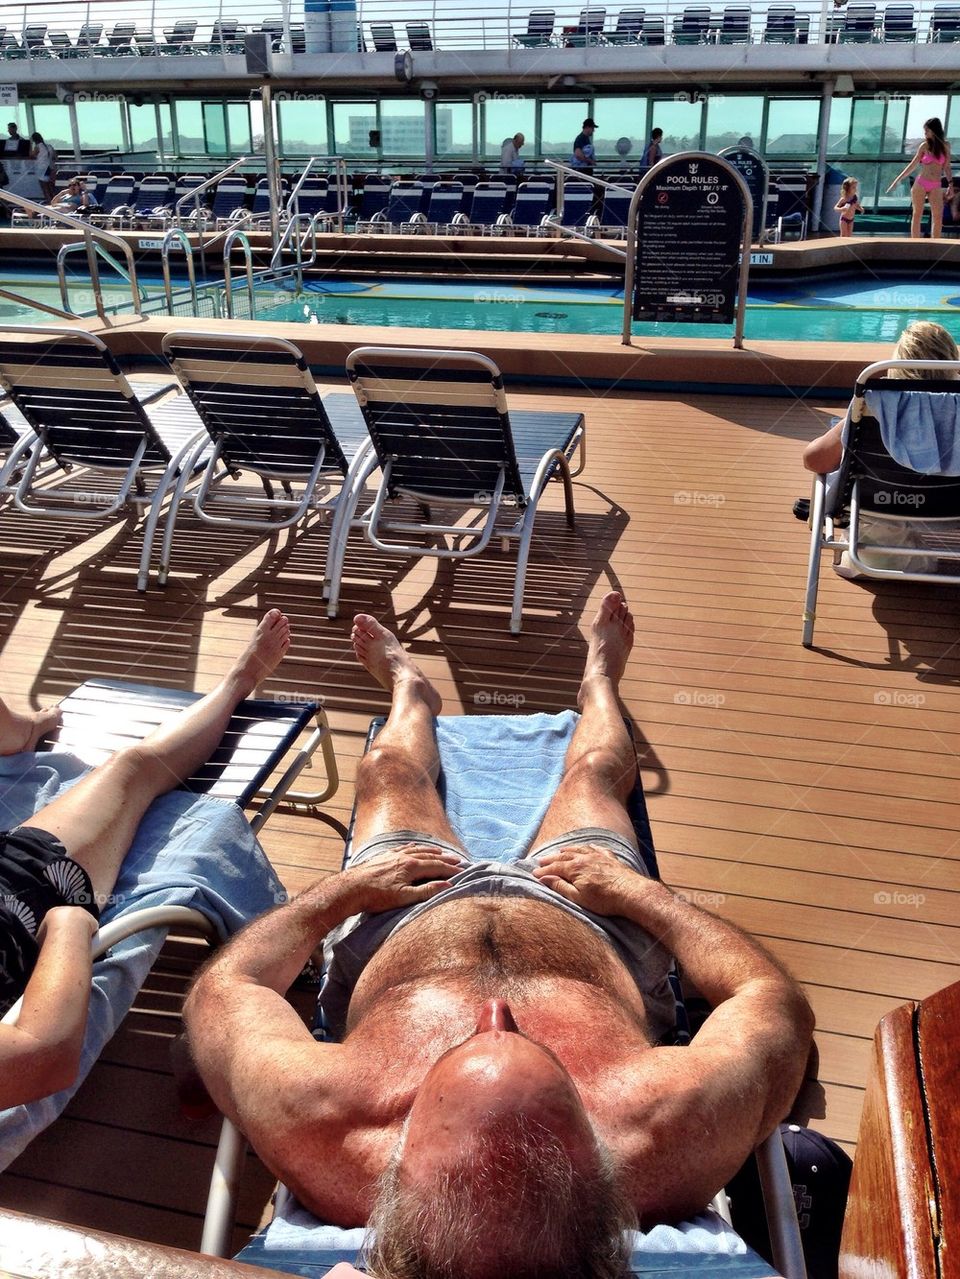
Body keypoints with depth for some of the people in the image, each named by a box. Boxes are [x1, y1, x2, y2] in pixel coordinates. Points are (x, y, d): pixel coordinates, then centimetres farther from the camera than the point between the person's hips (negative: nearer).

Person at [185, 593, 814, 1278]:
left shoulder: (324, 1124, -47)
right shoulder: (669, 1127, -47)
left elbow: (221, 987, -24)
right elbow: (776, 1001, -24)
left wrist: (342, 888, -13)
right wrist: (640, 891, -15)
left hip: (400, 926, 1)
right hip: (596, 931, 0)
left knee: (389, 770, 28)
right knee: (592, 770, 26)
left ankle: (411, 687, 64)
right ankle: (599, 677, 62)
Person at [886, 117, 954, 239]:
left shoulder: (945, 145, 4)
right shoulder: (924, 146, 2)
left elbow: (947, 167, 8)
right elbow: (913, 165, 7)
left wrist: (950, 184, 2)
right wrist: (898, 180, 4)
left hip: (936, 186, 1)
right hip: (921, 183, -1)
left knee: (938, 217, -7)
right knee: (917, 215, 0)